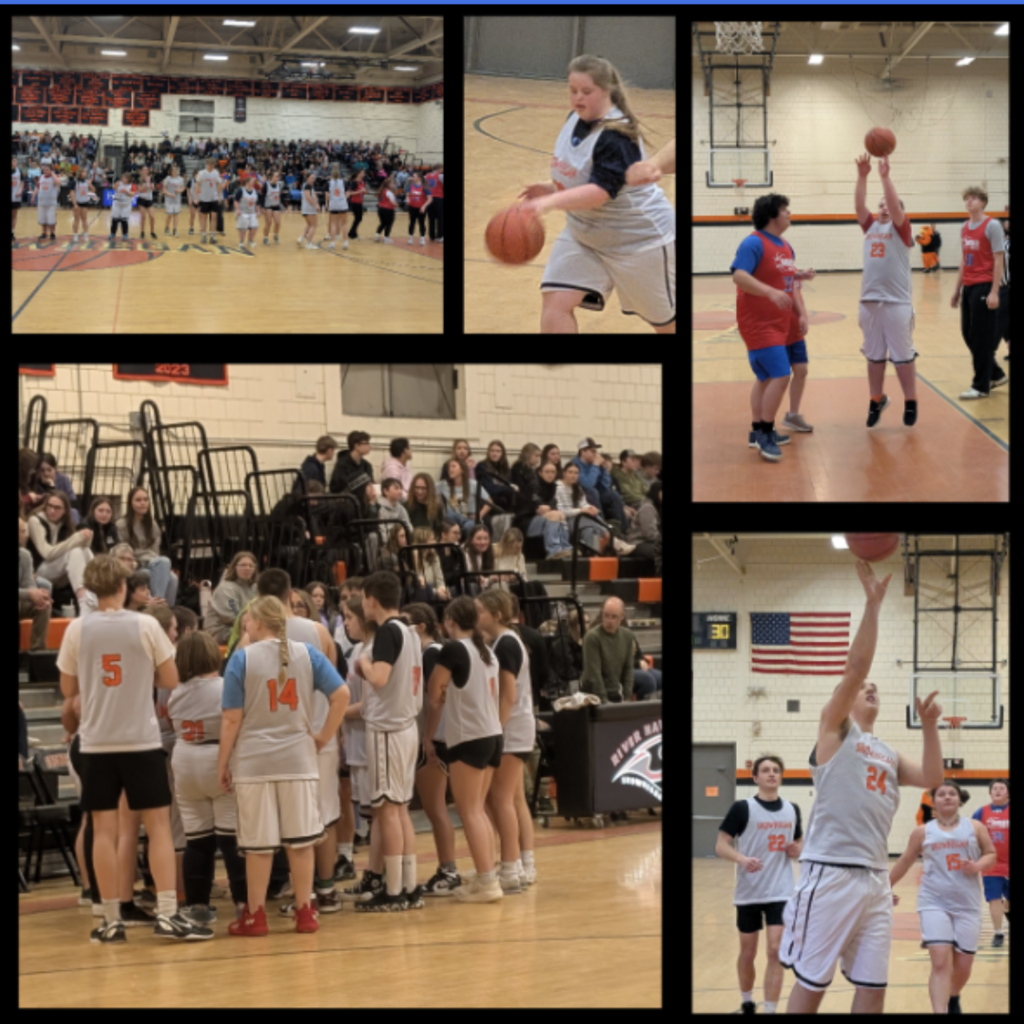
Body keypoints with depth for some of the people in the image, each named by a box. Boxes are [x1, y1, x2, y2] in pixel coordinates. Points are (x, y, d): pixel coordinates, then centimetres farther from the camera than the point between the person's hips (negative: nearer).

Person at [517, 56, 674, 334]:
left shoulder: (617, 137, -26)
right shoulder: (576, 120, -1)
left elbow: (600, 192, -37)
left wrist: (549, 202, -48)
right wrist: (552, 187, -1)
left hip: (638, 235, -7)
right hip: (584, 233, 7)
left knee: (666, 321, 9)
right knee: (555, 302, -12)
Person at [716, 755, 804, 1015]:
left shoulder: (792, 810, 6)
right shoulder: (742, 808, -7)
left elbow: (799, 842, 20)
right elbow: (721, 846, -8)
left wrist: (797, 850, -4)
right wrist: (742, 859, -27)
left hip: (781, 893, 2)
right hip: (748, 893, -2)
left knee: (776, 951, -10)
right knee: (748, 952, 11)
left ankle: (770, 1010, -8)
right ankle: (746, 1003, 32)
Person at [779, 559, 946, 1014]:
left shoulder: (888, 753, 23)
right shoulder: (835, 727, 4)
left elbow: (932, 779, 10)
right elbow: (856, 667, -8)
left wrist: (929, 727, 5)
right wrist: (873, 603, -10)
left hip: (875, 878, 7)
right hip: (830, 873, -7)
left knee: (873, 987, 5)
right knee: (811, 983, -4)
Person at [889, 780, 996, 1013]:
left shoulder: (975, 827, 5)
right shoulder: (922, 832, 5)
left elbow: (991, 855, 7)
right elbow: (905, 862, 15)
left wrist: (977, 866, -14)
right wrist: (886, 887, 19)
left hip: (967, 905, 1)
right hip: (934, 903, -1)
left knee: (963, 966, 7)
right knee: (941, 962, -17)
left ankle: (953, 999, 38)